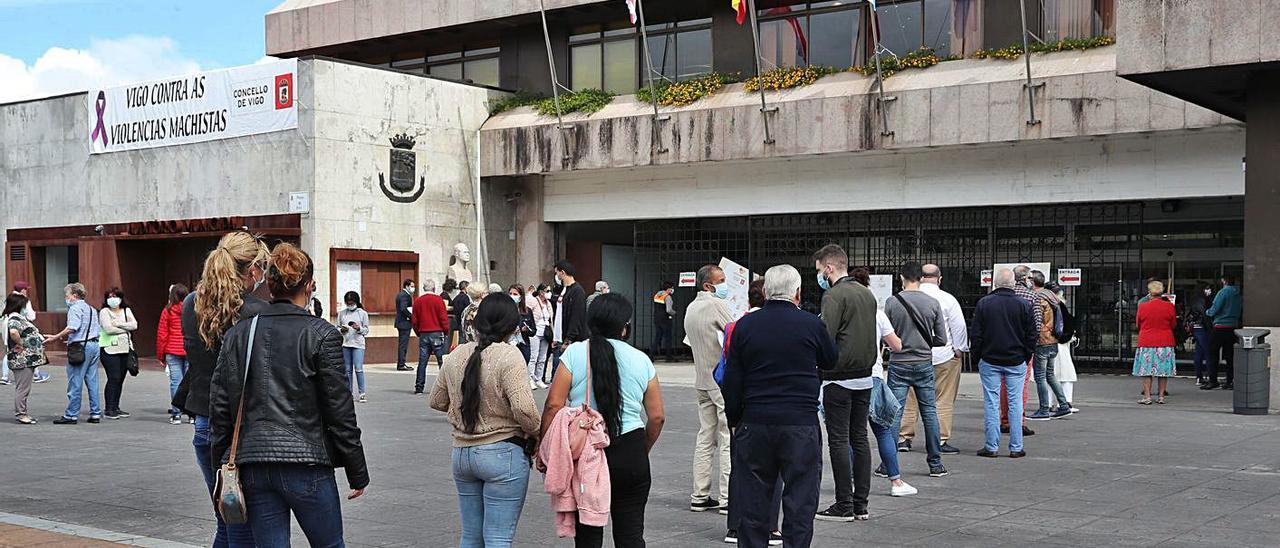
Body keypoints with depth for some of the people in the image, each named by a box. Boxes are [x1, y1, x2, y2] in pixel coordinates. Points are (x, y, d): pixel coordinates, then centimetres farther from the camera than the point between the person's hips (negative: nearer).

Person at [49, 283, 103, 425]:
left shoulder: (75, 308, -7)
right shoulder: (91, 309, 20)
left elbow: (72, 328, -22)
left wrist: (56, 337, -14)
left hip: (80, 348, -9)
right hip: (94, 344, 9)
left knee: (75, 383, -3)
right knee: (92, 382, 11)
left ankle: (71, 415, 1)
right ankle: (95, 414, 11)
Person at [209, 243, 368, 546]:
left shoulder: (237, 334, 7)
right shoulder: (321, 335, -5)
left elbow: (219, 407, 8)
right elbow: (340, 411, -5)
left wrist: (223, 466, 16)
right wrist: (358, 473, 3)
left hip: (251, 464, 4)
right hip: (306, 464, -4)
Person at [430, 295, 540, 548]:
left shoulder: (456, 355, 5)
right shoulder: (509, 356, -14)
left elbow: (437, 401, 15)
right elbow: (523, 407, -22)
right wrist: (534, 432, -4)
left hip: (461, 452, 6)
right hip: (503, 454, -6)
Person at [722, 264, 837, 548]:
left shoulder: (745, 325, 2)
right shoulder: (811, 324, -4)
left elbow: (732, 381, 3)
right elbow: (831, 361, 13)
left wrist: (734, 420, 12)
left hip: (754, 422, 2)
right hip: (801, 424, -2)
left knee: (753, 502, 11)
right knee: (800, 503, 5)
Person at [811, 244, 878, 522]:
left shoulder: (834, 295, -14)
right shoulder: (867, 293, 13)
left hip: (839, 379, -8)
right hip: (865, 377, 8)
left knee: (839, 441, -2)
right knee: (859, 438, 11)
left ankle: (844, 506, 1)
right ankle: (861, 504, 14)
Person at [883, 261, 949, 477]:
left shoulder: (892, 302, -8)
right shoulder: (933, 303, -3)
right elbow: (941, 339, 0)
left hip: (899, 365, -1)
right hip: (924, 364, 1)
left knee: (894, 413, 3)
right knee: (930, 413, 9)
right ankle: (935, 464, 13)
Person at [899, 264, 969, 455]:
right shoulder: (947, 299, -8)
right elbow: (959, 327, -5)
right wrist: (960, 350, 8)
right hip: (944, 357, -2)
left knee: (910, 399, 11)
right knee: (944, 401, 4)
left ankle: (904, 438, 15)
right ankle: (941, 441, 4)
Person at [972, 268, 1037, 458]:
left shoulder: (984, 303, -4)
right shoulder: (1024, 304, -2)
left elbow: (975, 334, -2)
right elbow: (1032, 335, 2)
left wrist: (978, 357, 9)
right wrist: (1026, 356, 13)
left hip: (989, 361, -1)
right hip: (1016, 362, 1)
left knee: (991, 403, 3)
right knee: (1015, 403, 5)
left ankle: (991, 446, 4)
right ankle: (1016, 448, 6)